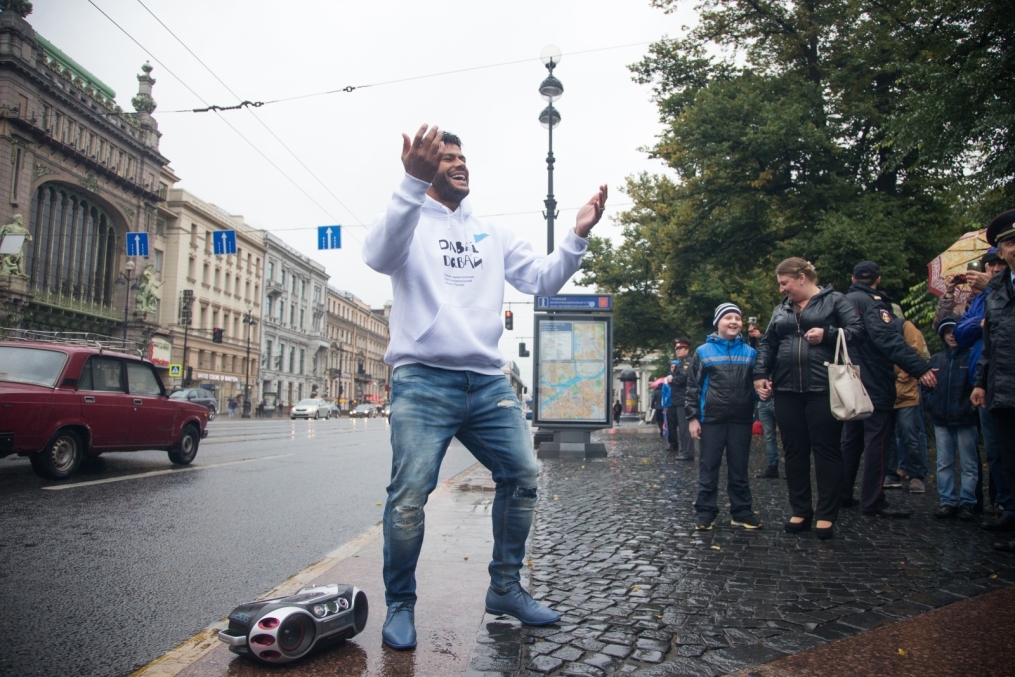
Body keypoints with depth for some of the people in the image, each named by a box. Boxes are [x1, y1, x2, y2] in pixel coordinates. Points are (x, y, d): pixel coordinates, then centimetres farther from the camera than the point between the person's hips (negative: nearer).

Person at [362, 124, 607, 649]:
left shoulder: (492, 233, 21)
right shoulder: (409, 220, 5)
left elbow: (542, 279, 16)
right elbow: (379, 256, -18)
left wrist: (578, 236, 1)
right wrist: (412, 184, -33)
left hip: (488, 382, 6)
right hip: (423, 380, -5)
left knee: (522, 477, 5)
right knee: (409, 494, -9)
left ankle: (505, 588, 22)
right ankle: (400, 604, 12)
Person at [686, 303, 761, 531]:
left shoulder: (750, 352, 10)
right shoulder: (703, 352, 2)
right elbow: (693, 387, 2)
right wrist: (692, 417, -4)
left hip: (741, 420, 2)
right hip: (712, 419, -2)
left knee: (739, 469, 10)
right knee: (708, 468, 2)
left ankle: (742, 512, 18)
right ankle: (705, 512, 9)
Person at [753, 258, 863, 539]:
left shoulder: (834, 301, 3)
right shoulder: (781, 309, 18)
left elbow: (857, 331, -3)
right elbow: (767, 344, 17)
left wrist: (828, 334, -17)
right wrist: (761, 374, 5)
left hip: (824, 389, -5)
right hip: (786, 390, 5)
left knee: (826, 450, 1)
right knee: (794, 451, 8)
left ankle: (826, 515, 10)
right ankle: (801, 511, 19)